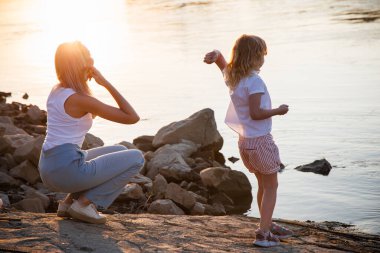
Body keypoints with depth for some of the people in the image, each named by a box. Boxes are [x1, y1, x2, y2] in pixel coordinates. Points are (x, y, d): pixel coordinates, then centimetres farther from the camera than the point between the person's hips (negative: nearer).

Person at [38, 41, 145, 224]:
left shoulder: (56, 90, 10)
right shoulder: (81, 99, -16)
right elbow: (133, 118, -13)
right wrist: (106, 84, -7)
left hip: (48, 170, 9)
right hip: (68, 170, -9)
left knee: (120, 152, 25)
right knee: (136, 158, 0)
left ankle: (70, 202, 15)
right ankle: (85, 203, -2)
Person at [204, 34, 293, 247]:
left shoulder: (231, 76, 3)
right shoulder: (255, 81, -22)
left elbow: (220, 58, 16)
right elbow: (255, 113, -26)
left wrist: (215, 55, -7)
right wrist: (278, 111, -13)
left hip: (245, 141, 8)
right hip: (261, 140, -8)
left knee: (263, 184, 22)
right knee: (271, 186, 4)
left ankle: (269, 226, 34)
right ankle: (263, 233, -2)